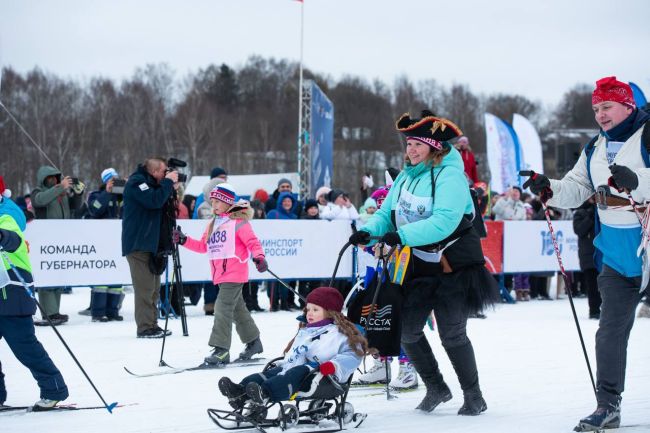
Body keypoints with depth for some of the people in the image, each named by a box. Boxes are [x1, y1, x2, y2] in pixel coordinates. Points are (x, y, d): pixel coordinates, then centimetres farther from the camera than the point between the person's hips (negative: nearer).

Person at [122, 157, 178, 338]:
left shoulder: (149, 183, 18)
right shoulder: (136, 182, -11)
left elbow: (162, 206, 19)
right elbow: (154, 201, -24)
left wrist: (171, 189, 4)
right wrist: (168, 182, -15)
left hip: (150, 243, 10)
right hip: (138, 243, -10)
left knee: (153, 288, 13)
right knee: (145, 288, -11)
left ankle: (152, 325, 18)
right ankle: (145, 328, -11)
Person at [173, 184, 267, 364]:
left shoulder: (238, 221, -8)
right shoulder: (212, 225, 16)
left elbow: (252, 241, -13)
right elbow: (203, 246, 17)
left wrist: (259, 257, -29)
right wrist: (184, 240, 6)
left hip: (234, 273, -9)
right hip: (221, 275, 9)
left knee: (223, 308, -15)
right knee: (237, 308, 17)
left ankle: (221, 349, -16)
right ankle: (253, 341, 31)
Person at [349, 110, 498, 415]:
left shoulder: (450, 176, -16)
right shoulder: (406, 176, 9)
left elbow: (444, 221, -29)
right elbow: (386, 213, 9)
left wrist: (402, 235, -36)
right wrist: (369, 231, -12)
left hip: (453, 267, -7)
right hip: (418, 267, 7)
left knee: (452, 334, -3)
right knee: (406, 330, 3)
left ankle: (473, 396, 15)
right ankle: (436, 388, 22)